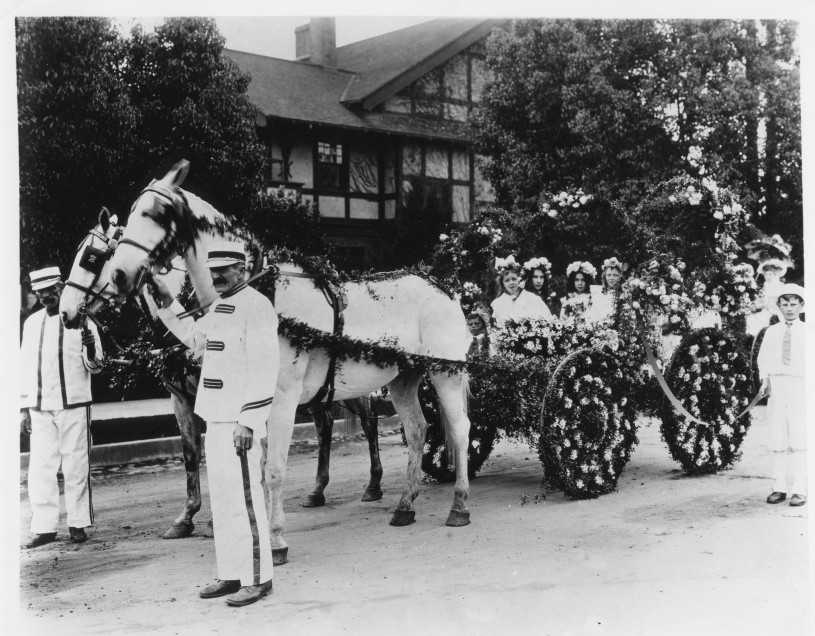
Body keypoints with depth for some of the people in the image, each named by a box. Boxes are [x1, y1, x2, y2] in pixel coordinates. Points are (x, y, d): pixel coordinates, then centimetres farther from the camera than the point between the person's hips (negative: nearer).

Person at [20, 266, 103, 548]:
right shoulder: (31, 323, 10)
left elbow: (95, 367, 0)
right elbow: (25, 367, 14)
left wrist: (91, 349, -23)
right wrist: (24, 408, 11)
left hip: (73, 405, -3)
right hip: (39, 409, 3)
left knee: (76, 467, 2)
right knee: (40, 468, 2)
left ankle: (78, 524, 12)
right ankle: (44, 527, 9)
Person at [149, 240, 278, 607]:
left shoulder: (256, 306, -13)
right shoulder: (218, 307, 15)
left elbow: (263, 370, -19)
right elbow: (195, 338, 33)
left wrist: (248, 422, -22)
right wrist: (166, 304, 23)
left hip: (239, 421, -9)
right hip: (216, 418, 10)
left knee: (243, 497, -5)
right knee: (221, 497, 14)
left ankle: (257, 578, 4)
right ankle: (231, 574, 23)